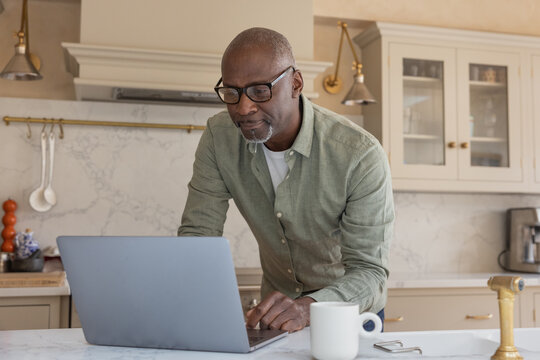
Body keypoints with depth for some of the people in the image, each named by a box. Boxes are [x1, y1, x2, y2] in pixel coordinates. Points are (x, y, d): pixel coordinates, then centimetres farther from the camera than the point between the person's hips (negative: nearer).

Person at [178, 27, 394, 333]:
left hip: (350, 315, -2)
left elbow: (370, 273, -22)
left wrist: (308, 307, -41)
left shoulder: (361, 155, -23)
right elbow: (197, 233, -9)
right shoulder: (219, 138, -11)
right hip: (276, 303, 2)